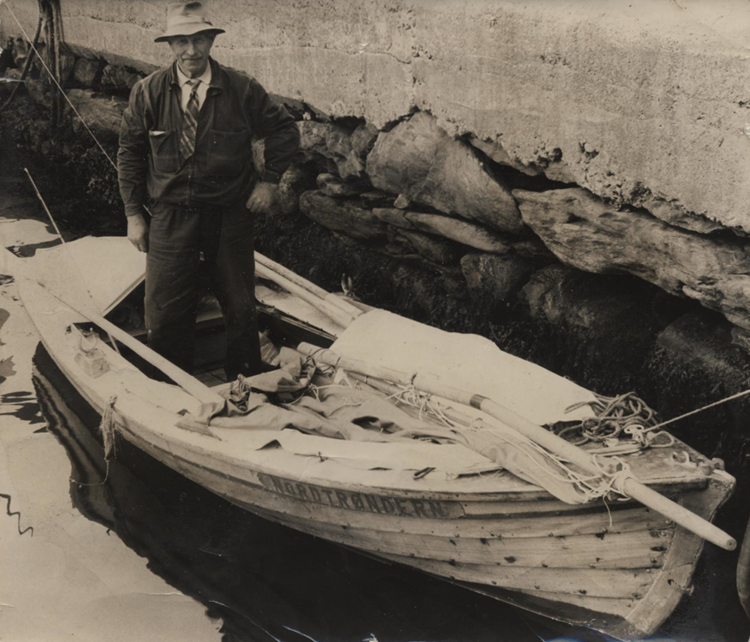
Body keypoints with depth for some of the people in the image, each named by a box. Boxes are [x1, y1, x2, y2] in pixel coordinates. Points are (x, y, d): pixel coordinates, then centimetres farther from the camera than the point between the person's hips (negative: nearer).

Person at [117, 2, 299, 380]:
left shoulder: (242, 90, -7)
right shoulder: (147, 92, -5)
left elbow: (285, 132, 7)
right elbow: (129, 154, 4)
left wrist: (269, 180, 1)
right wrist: (134, 213, 2)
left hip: (230, 217, 0)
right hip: (170, 217, 0)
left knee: (241, 310, 12)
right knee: (164, 313, 4)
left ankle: (245, 386, 34)